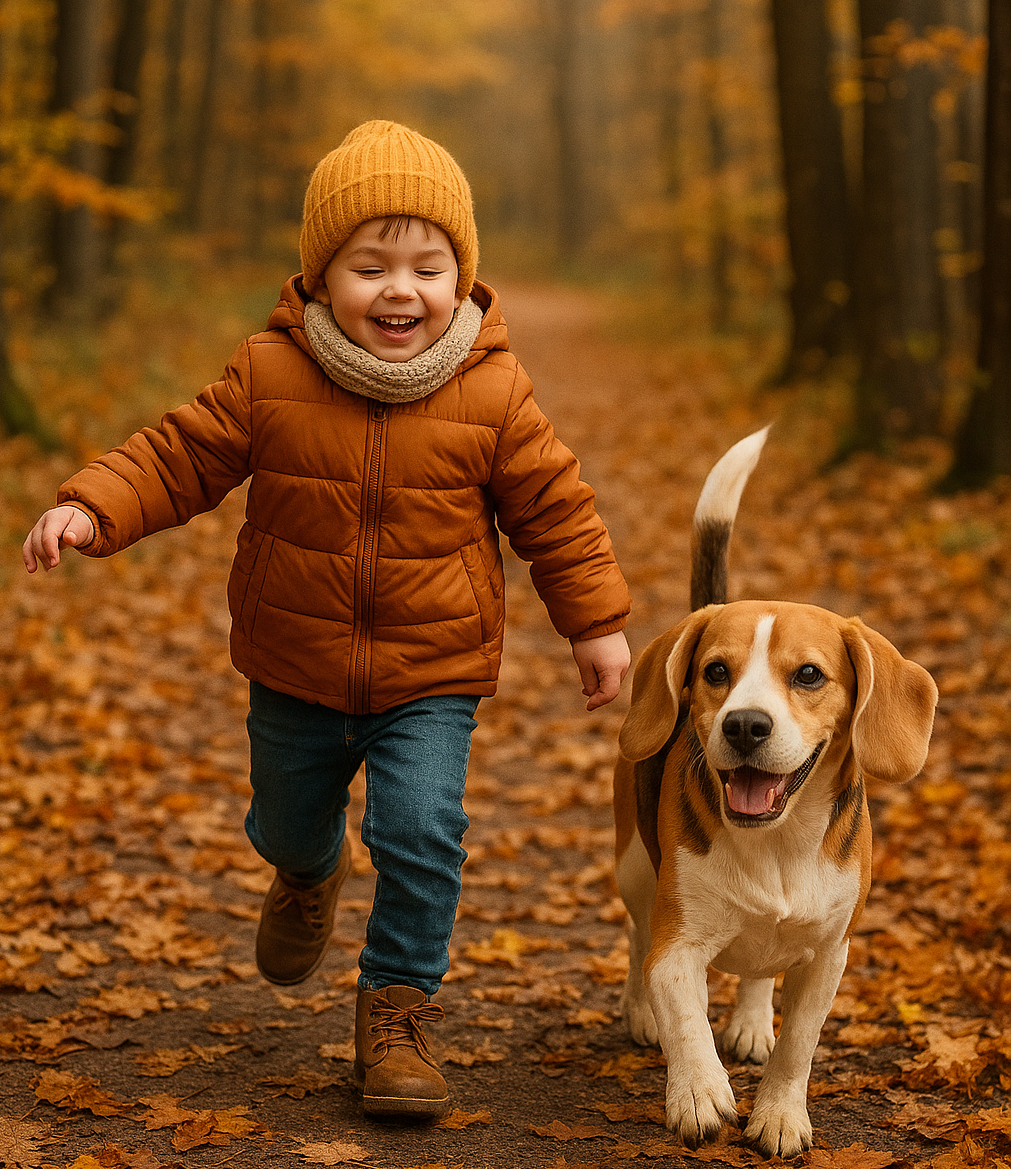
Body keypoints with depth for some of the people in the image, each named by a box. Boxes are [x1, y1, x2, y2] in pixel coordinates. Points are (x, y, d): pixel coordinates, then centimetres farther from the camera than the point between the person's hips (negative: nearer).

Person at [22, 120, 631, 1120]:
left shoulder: (492, 395, -13)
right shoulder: (269, 378, -13)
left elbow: (552, 507, -3)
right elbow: (181, 456, -6)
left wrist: (595, 622, 1)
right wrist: (89, 510, -21)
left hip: (432, 675, -2)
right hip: (295, 672, 2)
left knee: (421, 832, -17)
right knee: (287, 826, 21)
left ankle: (396, 1012, 2)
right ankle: (311, 872, 60)